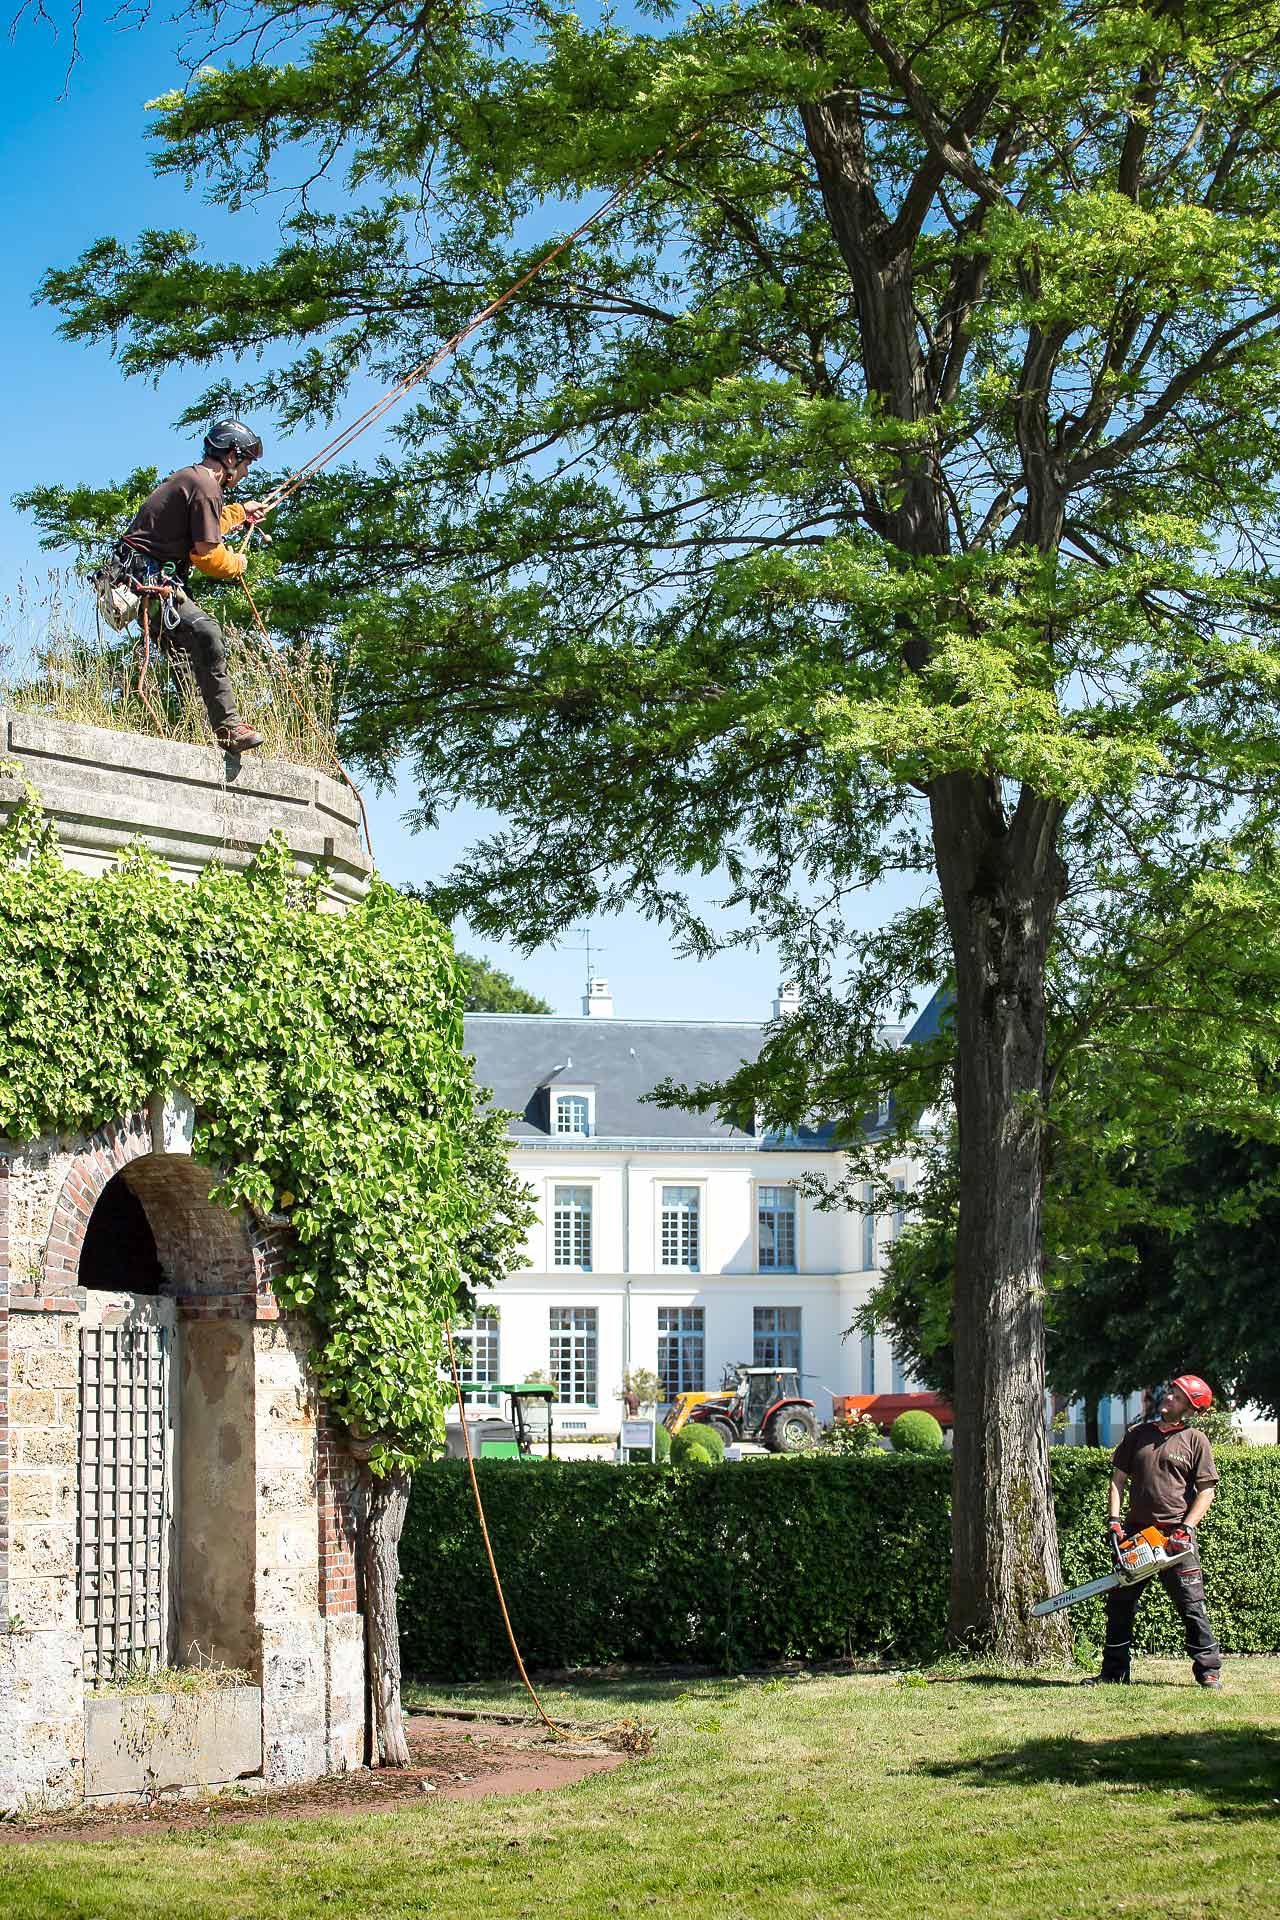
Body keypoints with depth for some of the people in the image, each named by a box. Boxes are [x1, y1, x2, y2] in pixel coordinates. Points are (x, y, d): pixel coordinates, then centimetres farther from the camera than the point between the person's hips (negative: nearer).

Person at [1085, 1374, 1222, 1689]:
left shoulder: (1195, 1441, 2)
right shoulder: (1137, 1435, 12)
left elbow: (1207, 1490, -2)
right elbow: (1118, 1480, 11)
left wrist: (1187, 1527, -14)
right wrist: (1114, 1521, -1)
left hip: (1176, 1536, -4)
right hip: (1135, 1532, 4)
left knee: (1192, 1604, -4)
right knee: (1120, 1604, 7)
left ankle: (1209, 1670, 3)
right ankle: (1114, 1671, 15)